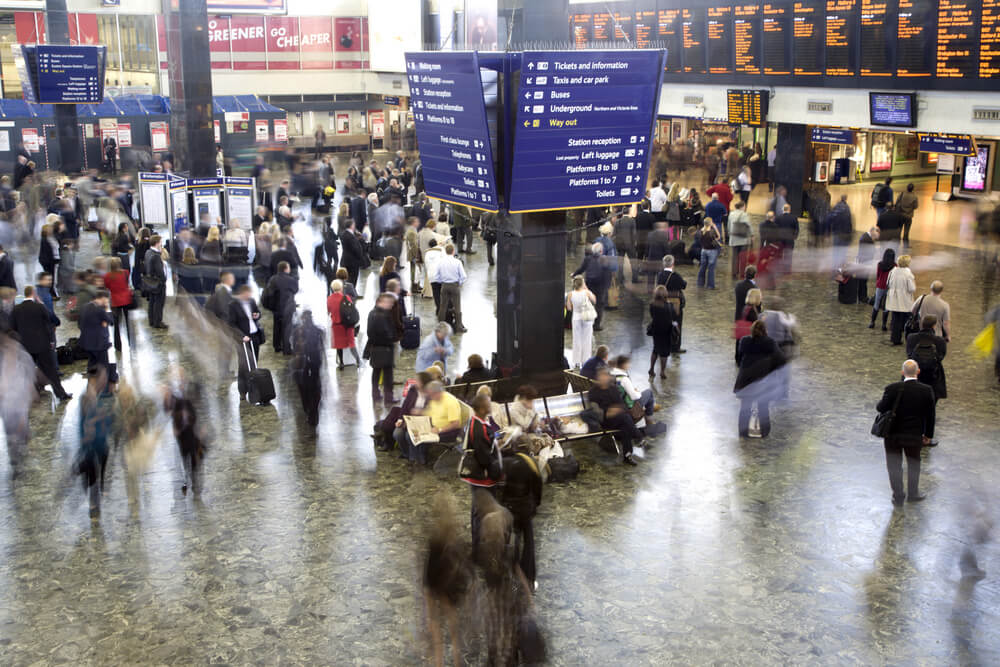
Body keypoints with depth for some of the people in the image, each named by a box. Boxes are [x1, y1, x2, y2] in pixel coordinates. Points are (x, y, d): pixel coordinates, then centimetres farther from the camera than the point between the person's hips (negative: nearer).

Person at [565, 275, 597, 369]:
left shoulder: (570, 294, -9)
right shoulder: (587, 293, -13)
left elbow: (569, 308, -1)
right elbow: (594, 301, 6)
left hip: (576, 318, 1)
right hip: (587, 318, -1)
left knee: (577, 340, 11)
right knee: (586, 340, 11)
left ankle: (576, 362, 13)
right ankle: (585, 361, 15)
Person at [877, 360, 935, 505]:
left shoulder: (893, 389, -18)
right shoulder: (927, 391, -12)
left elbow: (881, 408, -15)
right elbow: (930, 415, -5)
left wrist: (883, 398, 8)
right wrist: (928, 435, 8)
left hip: (893, 434, -1)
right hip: (915, 435, 1)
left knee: (894, 466, 14)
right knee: (914, 464, 23)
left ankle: (898, 496, 24)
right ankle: (913, 494, 36)